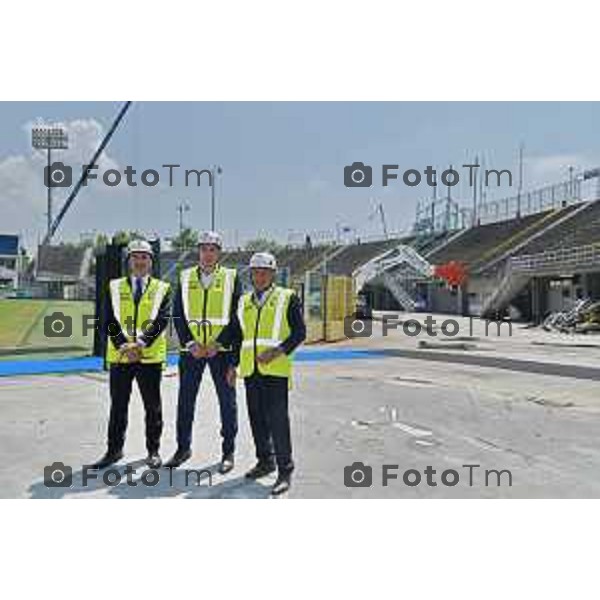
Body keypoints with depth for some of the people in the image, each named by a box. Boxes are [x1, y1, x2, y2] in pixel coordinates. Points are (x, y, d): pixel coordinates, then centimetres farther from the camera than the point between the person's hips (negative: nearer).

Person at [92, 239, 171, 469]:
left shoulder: (162, 289, 4)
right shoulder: (114, 287, 9)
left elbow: (161, 320, -8)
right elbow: (110, 320, -1)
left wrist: (141, 343, -20)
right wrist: (123, 345, -15)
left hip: (150, 357, -1)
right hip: (119, 356, 1)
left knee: (153, 406, 7)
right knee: (118, 406, 10)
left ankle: (153, 451, 21)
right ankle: (114, 450, 24)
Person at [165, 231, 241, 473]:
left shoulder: (231, 278, 1)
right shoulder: (185, 278, 8)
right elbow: (178, 314, 5)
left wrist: (218, 344, -11)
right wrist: (189, 343, -7)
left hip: (221, 350, -2)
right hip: (191, 350, 2)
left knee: (227, 402, 5)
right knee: (185, 401, 10)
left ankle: (228, 452, 18)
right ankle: (183, 448, 27)